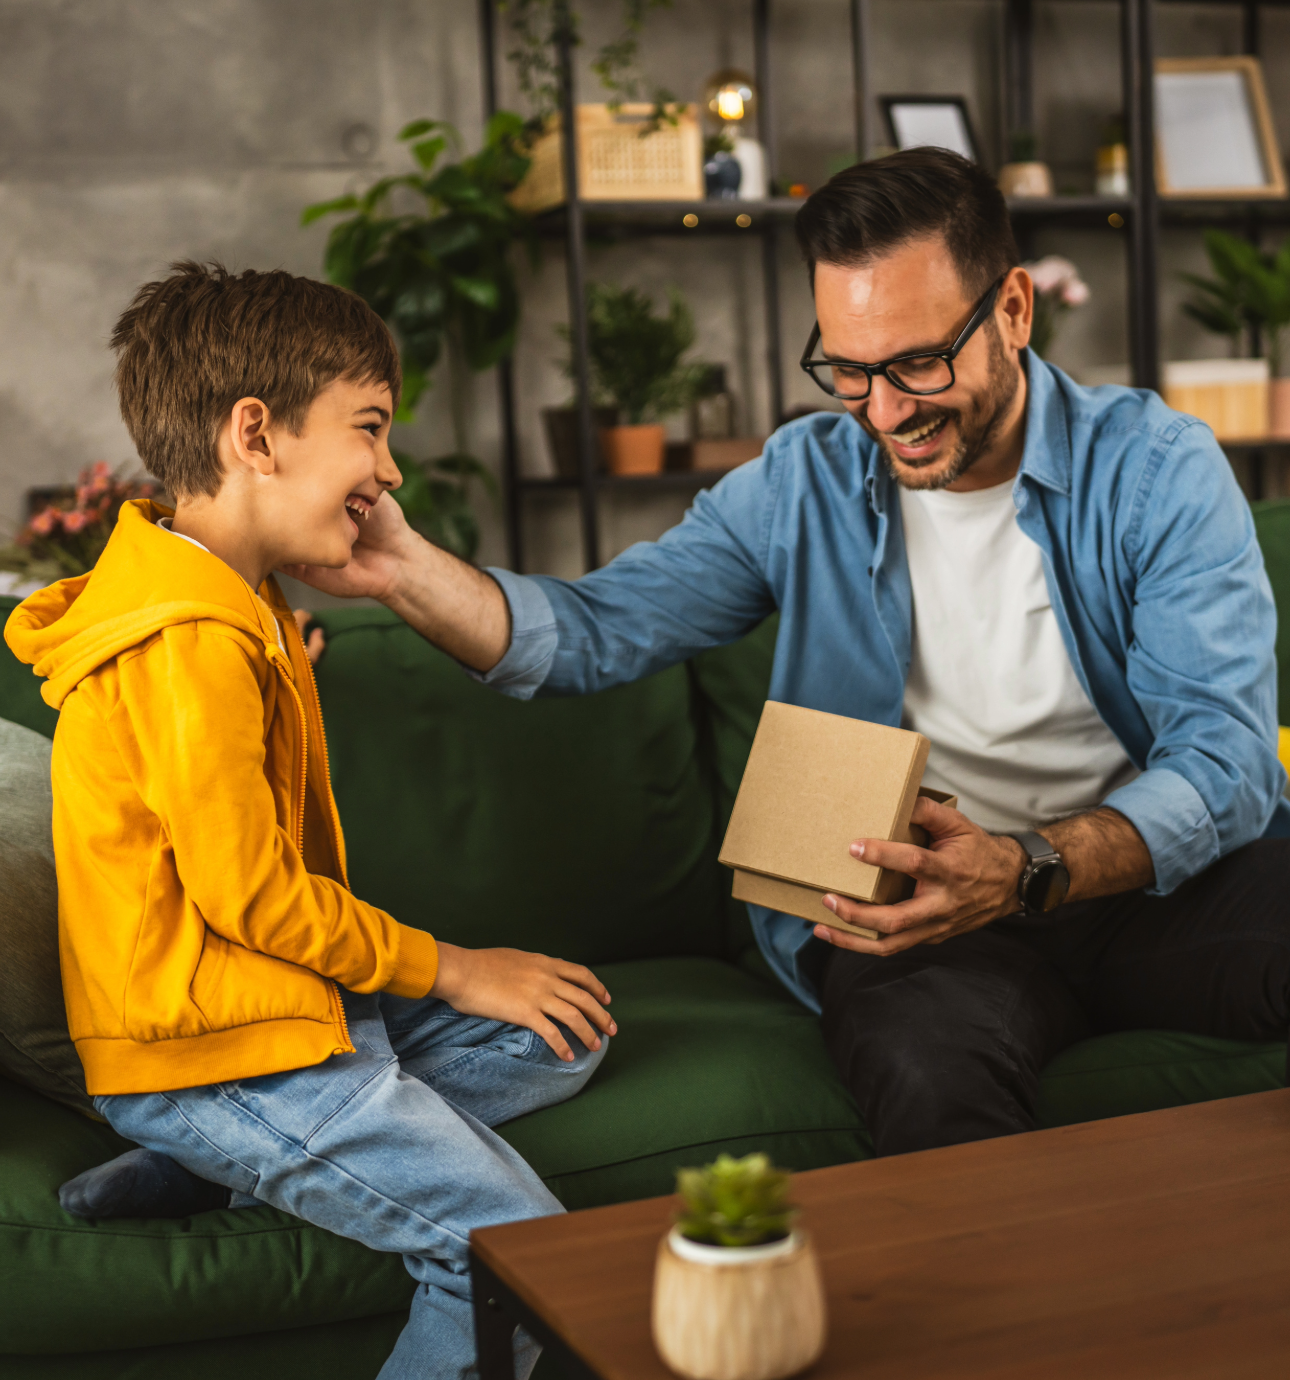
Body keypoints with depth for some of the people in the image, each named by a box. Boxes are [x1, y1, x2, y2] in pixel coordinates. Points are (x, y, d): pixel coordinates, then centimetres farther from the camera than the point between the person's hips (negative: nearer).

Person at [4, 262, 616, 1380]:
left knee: (566, 1036, 12)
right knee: (521, 1252, -16)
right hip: (216, 1050, -10)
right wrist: (452, 970, -11)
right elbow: (246, 891, -21)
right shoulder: (192, 644, -22)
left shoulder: (237, 606, 11)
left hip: (287, 1000, 10)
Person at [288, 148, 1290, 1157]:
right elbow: (594, 631, 4)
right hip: (913, 912, 0)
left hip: (1159, 877, 1)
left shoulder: (1155, 468, -2)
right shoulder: (802, 485, 6)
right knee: (929, 1072, -36)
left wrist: (1029, 871, -29)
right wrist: (406, 567, -15)